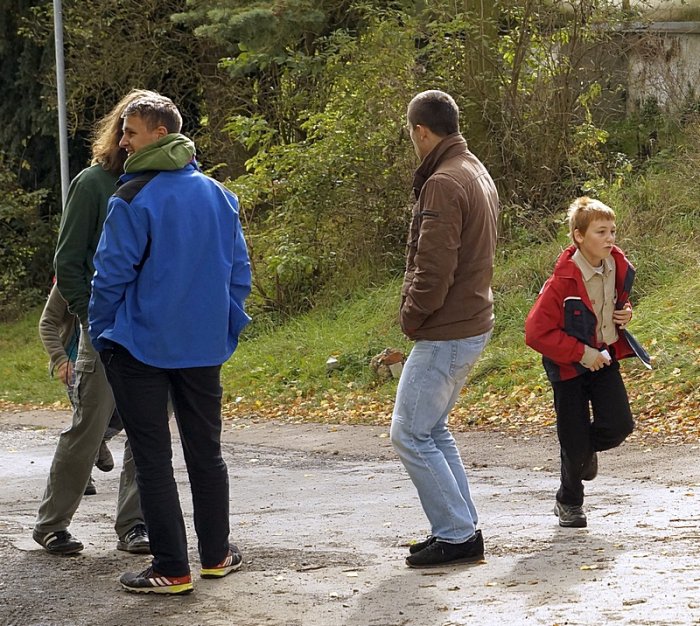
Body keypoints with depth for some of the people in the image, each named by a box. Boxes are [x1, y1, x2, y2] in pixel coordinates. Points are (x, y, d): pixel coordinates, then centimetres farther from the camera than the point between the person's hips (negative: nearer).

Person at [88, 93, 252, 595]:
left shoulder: (134, 199, -14)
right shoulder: (218, 195, 5)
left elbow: (112, 274, -12)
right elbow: (239, 270, 9)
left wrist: (101, 334, 0)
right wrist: (229, 328, 17)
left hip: (142, 344, -5)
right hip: (204, 347, 6)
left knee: (153, 459, 1)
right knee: (206, 452, 16)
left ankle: (171, 568, 0)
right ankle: (216, 554, 24)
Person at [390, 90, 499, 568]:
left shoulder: (443, 184, -19)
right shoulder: (478, 174, 14)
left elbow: (434, 268, -25)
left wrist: (411, 317, -9)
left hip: (445, 332, -10)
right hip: (473, 323, 10)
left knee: (410, 434, -4)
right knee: (432, 429, 19)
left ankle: (458, 535, -2)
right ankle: (462, 528, 20)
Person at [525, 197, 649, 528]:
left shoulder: (619, 267, -4)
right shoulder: (563, 281, -23)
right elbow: (536, 332, -22)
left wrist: (625, 314, -4)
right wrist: (581, 353, -21)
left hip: (605, 357, 5)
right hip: (569, 365, -5)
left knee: (618, 426, -11)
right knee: (575, 444, 0)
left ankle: (586, 448, 25)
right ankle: (569, 503, 26)